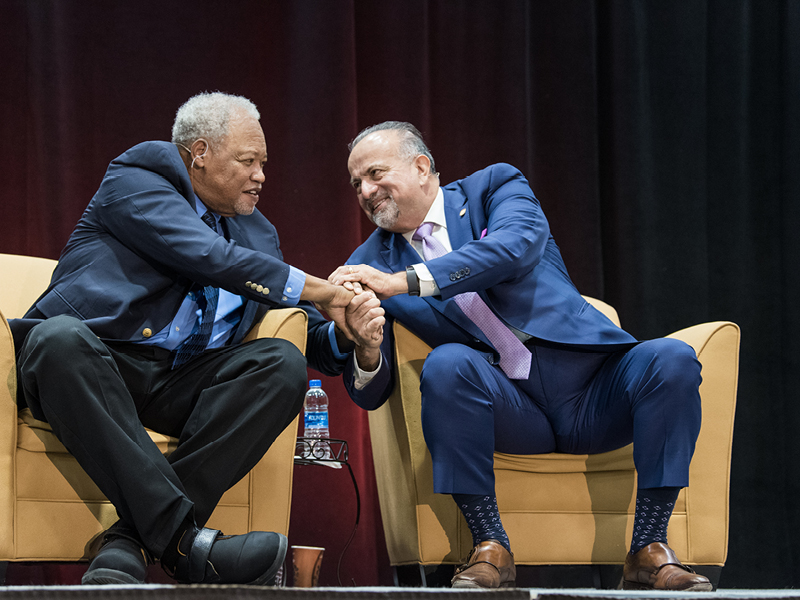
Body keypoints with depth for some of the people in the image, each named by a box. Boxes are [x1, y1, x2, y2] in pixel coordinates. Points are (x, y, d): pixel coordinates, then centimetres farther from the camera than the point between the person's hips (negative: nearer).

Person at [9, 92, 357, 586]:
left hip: (178, 386, 5)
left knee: (284, 362, -22)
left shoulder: (257, 235, 25)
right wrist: (313, 288, -9)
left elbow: (301, 324, 23)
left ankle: (130, 544, -34)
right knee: (60, 339, -40)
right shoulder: (135, 179, 2)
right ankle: (182, 540, -45)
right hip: (93, 361, -5)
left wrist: (342, 334, -3)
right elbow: (204, 256, -13)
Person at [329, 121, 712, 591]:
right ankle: (490, 546, -20)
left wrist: (402, 281, -26)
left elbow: (515, 247, -17)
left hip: (594, 391, 0)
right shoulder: (370, 265, 12)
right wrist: (367, 348, -20)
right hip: (509, 406, 0)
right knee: (446, 363, -30)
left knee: (671, 358, -28)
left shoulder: (496, 187, 7)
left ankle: (649, 550, -21)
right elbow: (371, 393, 5)